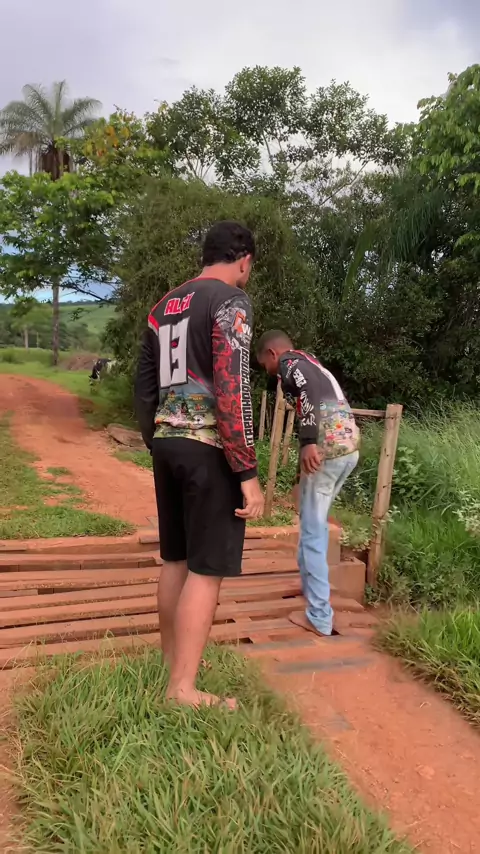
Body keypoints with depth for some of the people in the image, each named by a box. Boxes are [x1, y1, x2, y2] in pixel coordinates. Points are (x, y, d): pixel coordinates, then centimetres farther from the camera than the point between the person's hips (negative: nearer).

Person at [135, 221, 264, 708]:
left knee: (176, 559, 17)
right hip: (209, 449, -8)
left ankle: (171, 659, 30)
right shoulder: (230, 300, -8)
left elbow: (144, 388, 17)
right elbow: (231, 390, -18)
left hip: (168, 445, 8)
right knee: (207, 568, -1)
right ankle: (182, 689, 6)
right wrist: (248, 473, -16)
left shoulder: (162, 307, 16)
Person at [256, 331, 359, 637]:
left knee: (313, 531, -2)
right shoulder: (309, 362, 29)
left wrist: (309, 440, -28)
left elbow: (309, 390, -19)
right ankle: (311, 579, 39)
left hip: (327, 447, -9)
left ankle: (319, 618, 3)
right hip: (349, 445, 9)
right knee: (316, 521, 25)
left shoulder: (289, 361, 3)